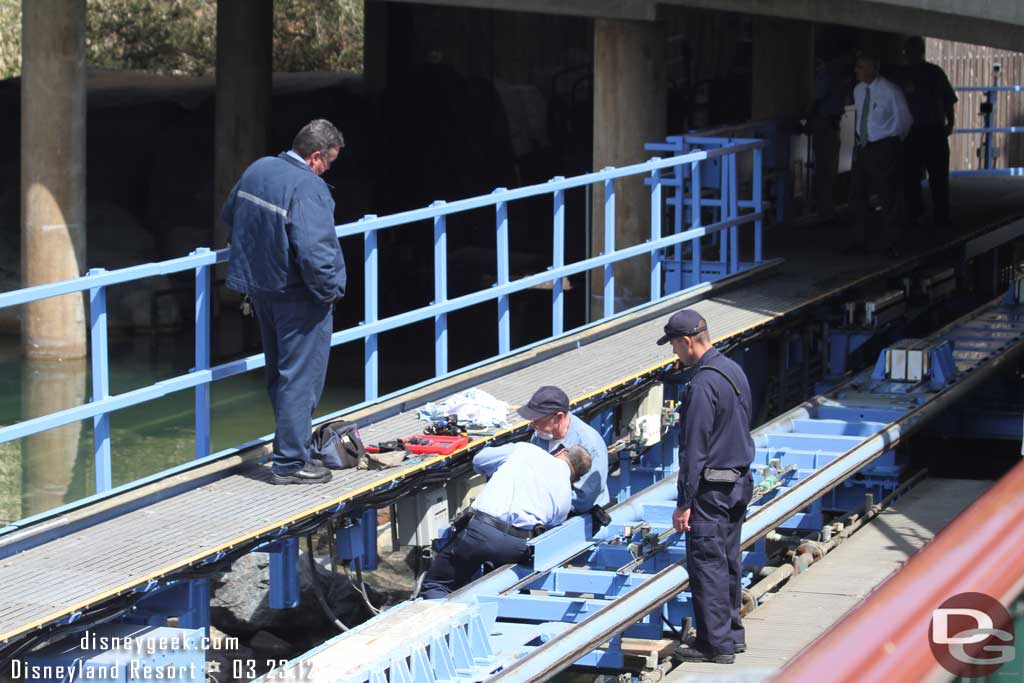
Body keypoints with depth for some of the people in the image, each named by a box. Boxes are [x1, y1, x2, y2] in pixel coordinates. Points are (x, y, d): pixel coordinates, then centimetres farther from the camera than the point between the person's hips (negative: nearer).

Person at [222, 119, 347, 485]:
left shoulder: (257, 169, 4)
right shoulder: (308, 188, -23)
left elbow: (229, 215, 20)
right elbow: (314, 250, -30)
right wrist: (330, 289, -14)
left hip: (259, 287, 9)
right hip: (297, 295, -8)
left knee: (278, 373, 21)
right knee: (300, 378, 0)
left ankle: (292, 440, 35)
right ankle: (290, 462, 2)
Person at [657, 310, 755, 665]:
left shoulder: (702, 385, -19)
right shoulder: (734, 370, 10)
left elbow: (694, 450, -20)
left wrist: (684, 503, -17)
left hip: (711, 488, -10)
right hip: (739, 482, 10)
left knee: (707, 565, -4)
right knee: (728, 562, 16)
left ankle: (715, 643, -1)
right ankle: (732, 633, 23)